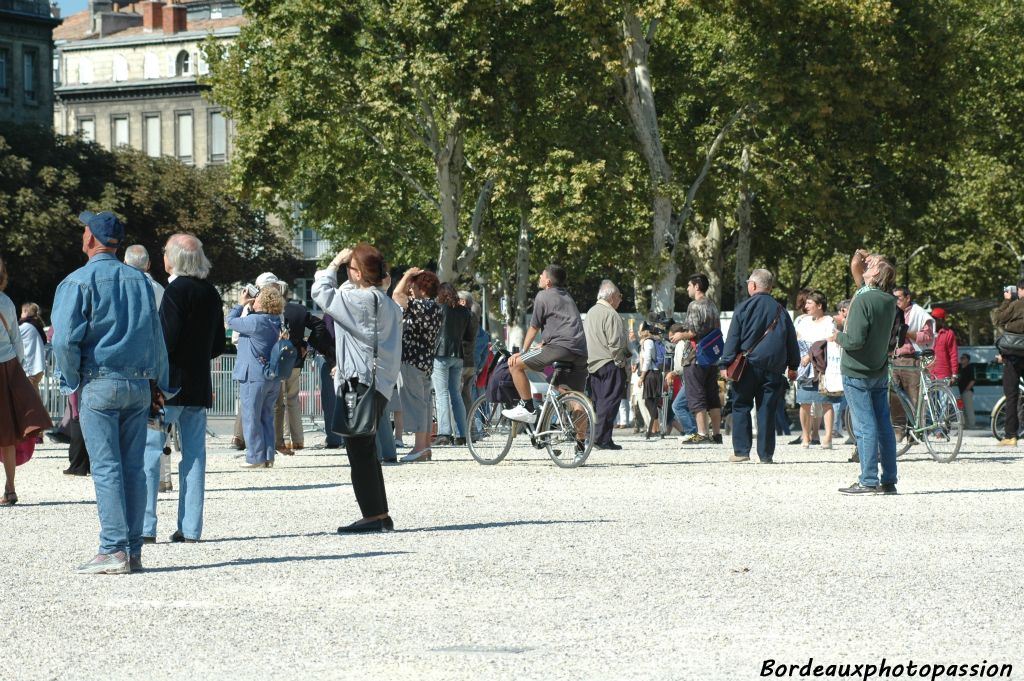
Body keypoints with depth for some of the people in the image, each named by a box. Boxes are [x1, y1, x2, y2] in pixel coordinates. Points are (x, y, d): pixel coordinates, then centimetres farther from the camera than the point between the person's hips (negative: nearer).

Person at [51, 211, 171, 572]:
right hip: (139, 384, 5)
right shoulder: (140, 280, 12)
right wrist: (160, 385, 19)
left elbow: (65, 340, -11)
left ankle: (113, 550, -11)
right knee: (134, 468, 6)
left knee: (106, 468, -6)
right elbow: (156, 338, 14)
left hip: (99, 383, -5)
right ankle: (133, 550, 6)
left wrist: (71, 384, 1)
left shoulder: (79, 281, -5)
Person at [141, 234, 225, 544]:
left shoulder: (176, 291, -12)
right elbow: (219, 345, 14)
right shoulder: (211, 293, 11)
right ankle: (190, 527, 7)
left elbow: (167, 341, -18)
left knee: (149, 451, -3)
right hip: (200, 385, 7)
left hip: (170, 382, -7)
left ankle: (144, 526, -7)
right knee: (194, 454, 7)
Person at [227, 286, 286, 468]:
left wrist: (241, 304, 6)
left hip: (253, 376, -8)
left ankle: (255, 458, -1)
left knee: (251, 417, -1)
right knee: (267, 417, 13)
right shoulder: (276, 322, 6)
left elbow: (231, 321, -6)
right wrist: (249, 308, 9)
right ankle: (268, 457, 14)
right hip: (273, 378, 8)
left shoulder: (255, 321, -18)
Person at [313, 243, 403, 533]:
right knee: (366, 451, 15)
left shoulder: (360, 300, -15)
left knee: (360, 451, -7)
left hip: (361, 384, -10)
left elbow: (321, 292, -8)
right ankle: (381, 515, 17)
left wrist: (335, 263, 4)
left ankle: (373, 516, -8)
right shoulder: (387, 303, 15)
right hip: (379, 384, 10)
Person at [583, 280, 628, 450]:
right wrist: (621, 362, -10)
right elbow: (615, 343, -18)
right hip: (609, 364, -9)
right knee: (609, 401, -8)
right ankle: (602, 438, -14)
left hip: (593, 364, 9)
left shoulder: (590, 313, 17)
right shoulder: (610, 314, -12)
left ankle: (600, 438, 11)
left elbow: (586, 339, 21)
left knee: (599, 402, 12)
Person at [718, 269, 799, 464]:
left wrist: (725, 364, -3)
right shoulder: (780, 311, 8)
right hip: (773, 367, 3)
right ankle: (766, 454, 2)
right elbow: (791, 340, 14)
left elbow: (733, 338, -5)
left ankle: (741, 450, -1)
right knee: (767, 410, 4)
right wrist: (793, 366, 23)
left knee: (741, 407, 6)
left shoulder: (743, 308, -3)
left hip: (748, 366, -3)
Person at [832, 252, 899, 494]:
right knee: (884, 425, 8)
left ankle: (869, 481, -8)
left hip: (857, 372, -7)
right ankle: (889, 480, 11)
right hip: (881, 371, 7)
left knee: (865, 427, -7)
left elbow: (855, 340, -26)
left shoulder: (862, 301, -19)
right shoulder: (889, 301, 4)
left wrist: (838, 337, -2)